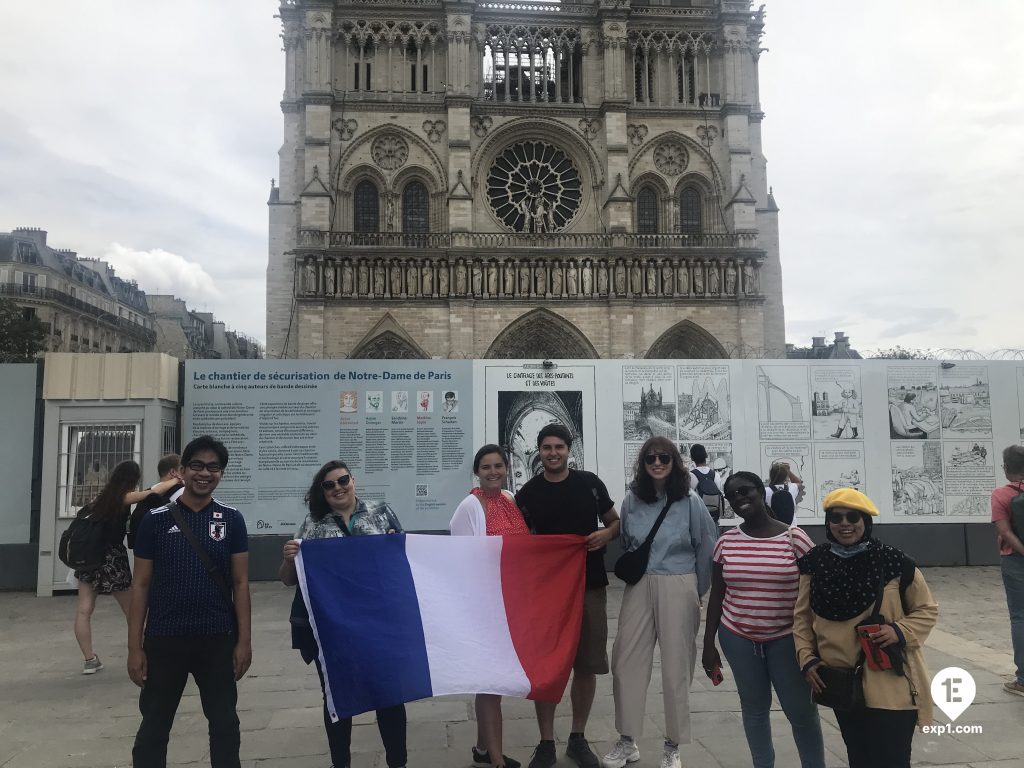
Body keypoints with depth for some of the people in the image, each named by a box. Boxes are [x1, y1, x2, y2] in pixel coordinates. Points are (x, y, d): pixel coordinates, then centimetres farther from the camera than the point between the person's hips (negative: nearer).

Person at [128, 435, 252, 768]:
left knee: (224, 723, 12)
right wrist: (134, 646, -2)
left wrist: (244, 640, -3)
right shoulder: (156, 520, -2)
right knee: (154, 726, 13)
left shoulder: (231, 520, 0)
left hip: (218, 639, 0)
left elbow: (240, 583, 1)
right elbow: (141, 585, 1)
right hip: (164, 639, 0)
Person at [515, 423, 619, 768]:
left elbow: (616, 522, 10)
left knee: (587, 665, 8)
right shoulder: (527, 493, 1)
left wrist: (606, 534, -11)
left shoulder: (589, 483, 2)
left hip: (590, 585, 1)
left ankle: (578, 739, 26)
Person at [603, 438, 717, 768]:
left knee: (676, 665, 5)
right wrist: (633, 574, 12)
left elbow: (707, 547, 4)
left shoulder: (690, 502, -5)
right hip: (639, 588, 3)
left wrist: (696, 590, 9)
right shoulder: (632, 501, 2)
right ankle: (627, 741, 19)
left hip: (678, 589, -2)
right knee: (627, 661, 3)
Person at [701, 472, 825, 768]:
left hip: (787, 638, -2)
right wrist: (709, 644, 4)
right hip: (738, 637, 2)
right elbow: (716, 595, 4)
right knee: (754, 707, 13)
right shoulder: (726, 541, -2)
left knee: (801, 710, 6)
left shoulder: (794, 538, -9)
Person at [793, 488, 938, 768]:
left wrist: (900, 632, -16)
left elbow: (927, 610, 1)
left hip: (891, 686, -3)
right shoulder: (815, 564, -3)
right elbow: (802, 616, 7)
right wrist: (807, 658, -3)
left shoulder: (894, 562, -11)